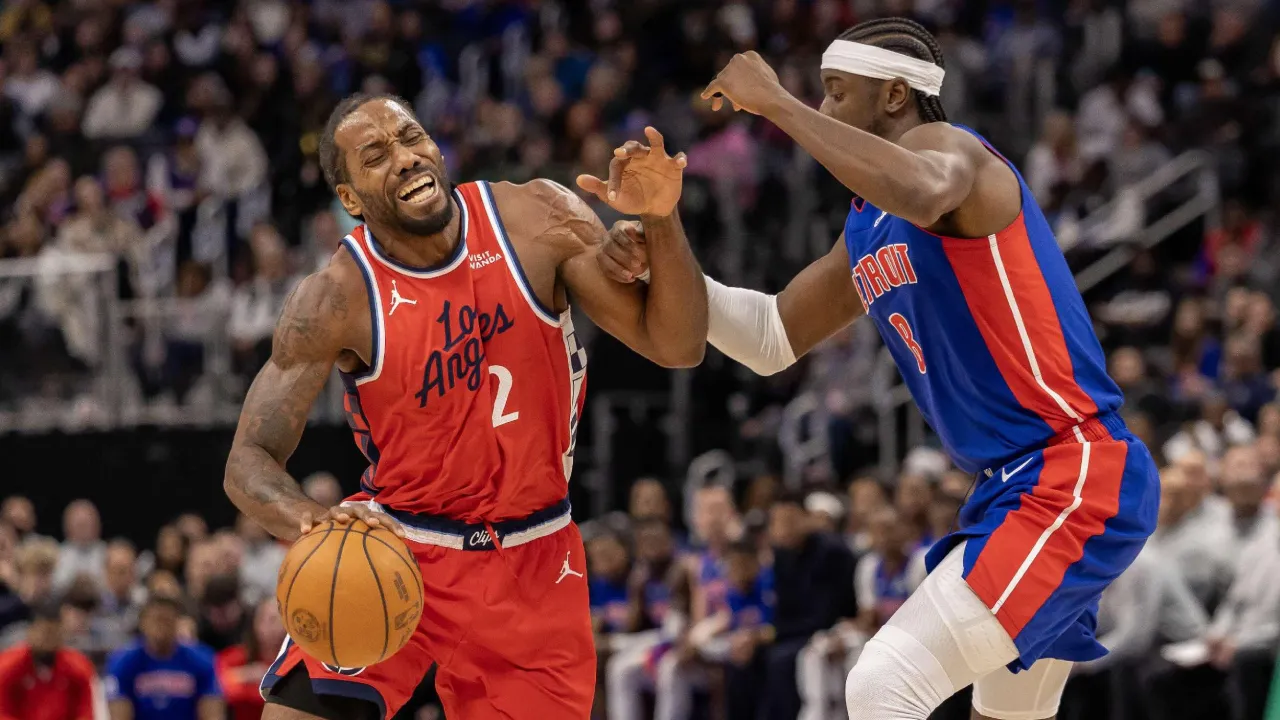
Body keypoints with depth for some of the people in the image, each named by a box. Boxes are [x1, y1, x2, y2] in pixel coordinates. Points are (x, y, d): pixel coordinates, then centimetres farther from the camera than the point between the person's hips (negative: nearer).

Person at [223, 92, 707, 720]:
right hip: (395, 548, -2)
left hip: (532, 562, 2)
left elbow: (674, 347, -9)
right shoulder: (338, 299, -15)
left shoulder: (538, 218, -10)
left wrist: (661, 222, -26)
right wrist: (315, 522, -37)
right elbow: (248, 461, -15)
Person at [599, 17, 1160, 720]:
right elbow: (773, 337, 24)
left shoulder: (945, 146, -11)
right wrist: (656, 262, 9)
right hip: (1015, 484, 11)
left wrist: (776, 103, -29)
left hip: (1072, 483, -11)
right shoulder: (866, 230, 17)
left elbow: (923, 193, -37)